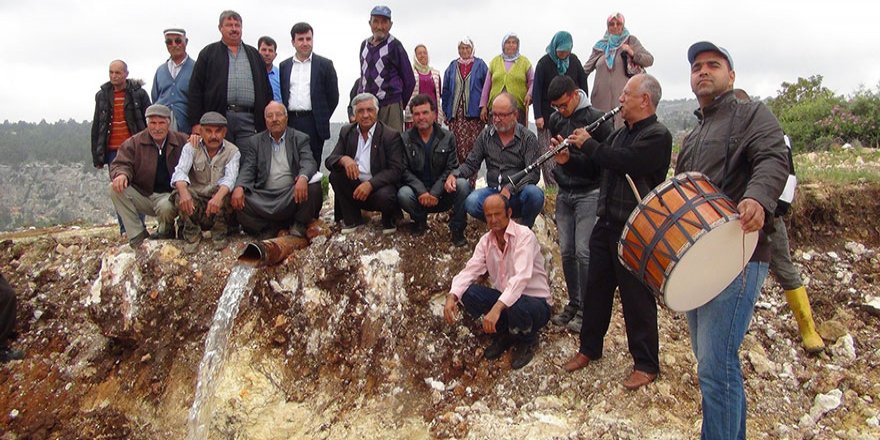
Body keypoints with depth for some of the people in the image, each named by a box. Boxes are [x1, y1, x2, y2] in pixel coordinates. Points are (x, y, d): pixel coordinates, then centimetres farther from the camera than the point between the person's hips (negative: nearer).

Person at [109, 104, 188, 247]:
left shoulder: (182, 141, 3)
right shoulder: (134, 142, 4)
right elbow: (121, 164, -1)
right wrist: (122, 174, -27)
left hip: (168, 195, -2)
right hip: (142, 195, 3)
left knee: (166, 206, -37)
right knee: (115, 189, -23)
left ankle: (166, 231, 2)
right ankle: (137, 235, -16)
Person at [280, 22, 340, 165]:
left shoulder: (324, 64, 5)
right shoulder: (284, 66, 14)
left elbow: (333, 96, 5)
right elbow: (280, 95, 15)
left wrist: (322, 119, 3)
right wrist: (283, 119, 5)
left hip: (313, 123, -2)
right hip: (290, 122, 2)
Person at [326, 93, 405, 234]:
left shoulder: (391, 135, -8)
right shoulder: (346, 132, 5)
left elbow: (396, 170, -15)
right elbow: (329, 160, -1)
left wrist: (370, 184, -29)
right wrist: (344, 159, -26)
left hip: (379, 187, -4)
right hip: (354, 188, 4)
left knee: (385, 196, -35)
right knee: (335, 174, -21)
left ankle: (389, 218, 3)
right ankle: (352, 219, -2)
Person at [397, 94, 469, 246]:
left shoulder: (447, 137, 1)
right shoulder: (405, 139, 1)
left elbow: (451, 168, -5)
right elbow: (404, 170, -6)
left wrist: (434, 193, -19)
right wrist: (422, 191, -22)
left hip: (441, 192, 0)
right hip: (417, 191, 0)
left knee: (463, 185, -29)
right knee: (403, 194, -33)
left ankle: (457, 228, -9)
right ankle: (420, 220, 2)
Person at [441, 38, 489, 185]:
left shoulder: (480, 65, 8)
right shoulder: (452, 67, 16)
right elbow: (446, 90, 16)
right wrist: (446, 111, 9)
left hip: (474, 113, -2)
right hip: (456, 113, 3)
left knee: (472, 148, -7)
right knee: (457, 148, -3)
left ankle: (471, 182, -4)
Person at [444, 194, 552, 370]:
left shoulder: (524, 235, -19)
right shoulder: (486, 241, 1)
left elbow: (521, 277, -33)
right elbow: (469, 271, -8)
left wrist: (497, 308, -45)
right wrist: (451, 296, -28)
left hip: (535, 302, -5)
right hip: (503, 299, 5)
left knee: (516, 305, -39)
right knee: (468, 293, -18)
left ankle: (528, 340, -2)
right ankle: (503, 334, 6)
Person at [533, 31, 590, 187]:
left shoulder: (574, 60, 6)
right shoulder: (544, 62, -4)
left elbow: (583, 83, 13)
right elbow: (536, 90, -6)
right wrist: (538, 115, -12)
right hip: (548, 114, -2)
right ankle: (552, 185, 1)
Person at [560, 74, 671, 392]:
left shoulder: (657, 136, -12)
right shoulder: (620, 134, 15)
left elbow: (625, 162, -25)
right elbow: (598, 167, 21)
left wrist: (588, 144, -12)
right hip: (606, 224, 8)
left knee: (636, 297, 1)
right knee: (596, 288, 15)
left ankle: (646, 365, 15)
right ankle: (589, 348, 31)